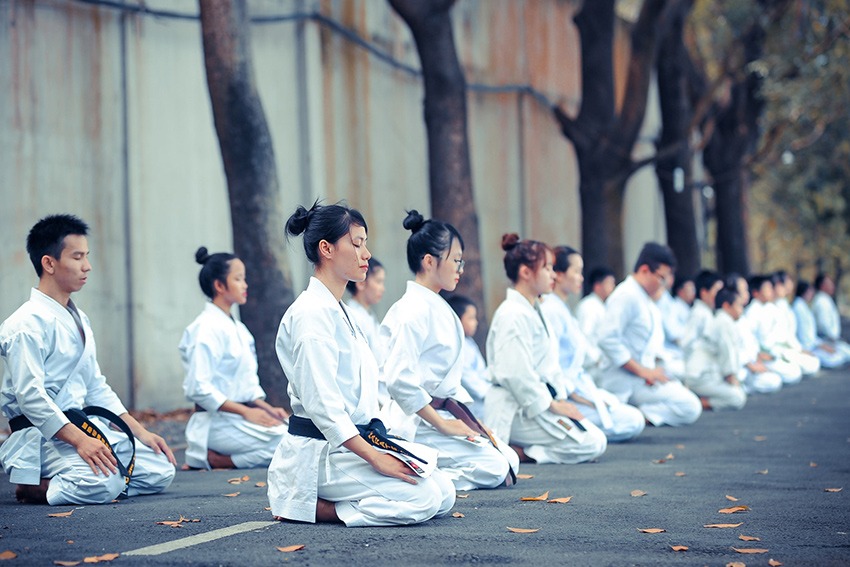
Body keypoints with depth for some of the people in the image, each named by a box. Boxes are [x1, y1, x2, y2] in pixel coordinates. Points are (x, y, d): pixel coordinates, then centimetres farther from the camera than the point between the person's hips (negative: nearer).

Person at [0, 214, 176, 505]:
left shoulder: (78, 320, 16)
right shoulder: (29, 323, -13)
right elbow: (29, 394, -22)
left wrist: (140, 431, 10)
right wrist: (79, 440, -29)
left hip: (83, 425, 9)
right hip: (42, 435, -9)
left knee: (161, 471, -1)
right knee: (103, 484, -33)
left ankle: (55, 483, 5)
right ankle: (33, 487, -6)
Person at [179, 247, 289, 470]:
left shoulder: (238, 329, 17)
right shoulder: (207, 328, -11)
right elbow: (198, 388, -18)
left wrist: (267, 408, 3)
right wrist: (245, 411, -18)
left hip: (240, 417, 9)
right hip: (218, 423, -9)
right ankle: (209, 458, -13)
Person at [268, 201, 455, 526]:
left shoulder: (337, 310, 16)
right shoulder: (311, 313, -15)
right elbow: (321, 403, -22)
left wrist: (379, 448, 7)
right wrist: (375, 457, -22)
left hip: (351, 442, 10)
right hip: (318, 453, -10)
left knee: (444, 494, 2)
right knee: (423, 499, -21)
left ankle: (314, 502, 8)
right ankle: (305, 507, -9)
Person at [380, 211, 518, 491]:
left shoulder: (439, 309, 13)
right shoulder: (413, 311, -17)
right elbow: (398, 379, -25)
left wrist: (470, 419, 11)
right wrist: (442, 424, -18)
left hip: (444, 412, 10)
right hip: (416, 423, -10)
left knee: (510, 460, 8)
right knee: (494, 468, -17)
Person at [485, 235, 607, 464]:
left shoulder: (535, 312, 16)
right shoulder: (513, 314, -16)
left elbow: (550, 365, 18)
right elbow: (516, 374, -23)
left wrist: (562, 400, 5)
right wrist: (552, 405, -15)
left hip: (538, 400, 10)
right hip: (515, 409, -10)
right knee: (594, 443, -14)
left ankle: (519, 448, 4)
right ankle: (515, 451, -12)